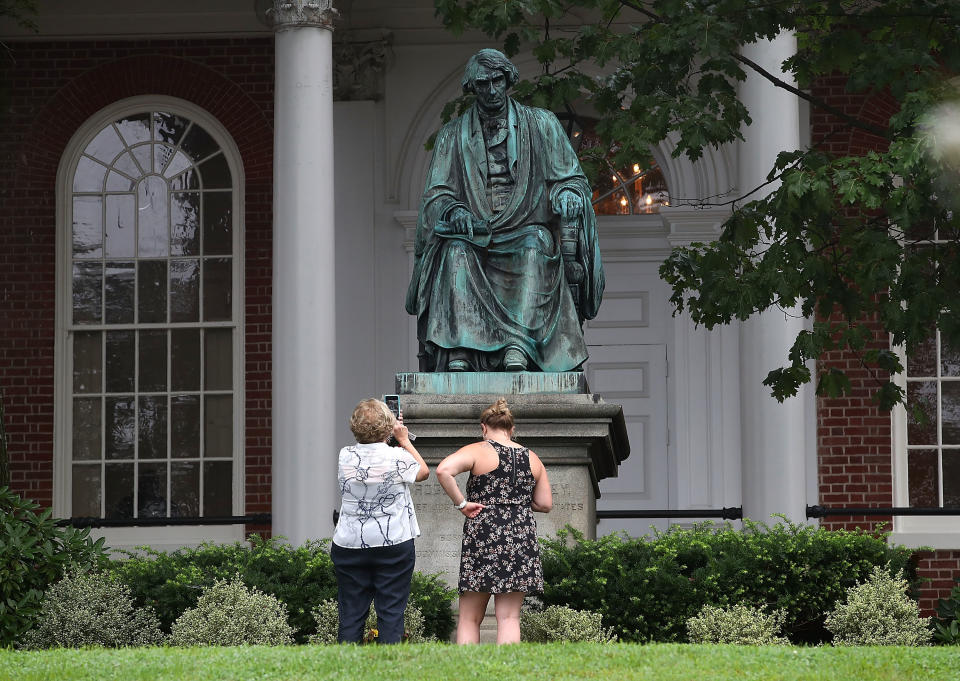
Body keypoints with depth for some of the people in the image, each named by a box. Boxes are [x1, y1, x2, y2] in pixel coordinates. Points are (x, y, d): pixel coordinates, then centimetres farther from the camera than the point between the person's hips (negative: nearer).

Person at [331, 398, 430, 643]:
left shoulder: (346, 456, -2)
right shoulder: (397, 457, -11)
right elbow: (423, 471, 11)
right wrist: (404, 440, 17)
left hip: (349, 545, 3)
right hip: (394, 544, -2)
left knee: (350, 614, 6)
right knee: (391, 613, 2)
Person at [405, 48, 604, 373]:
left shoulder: (541, 124, 11)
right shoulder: (453, 135, 13)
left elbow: (571, 180, 7)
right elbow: (436, 194, 6)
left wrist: (567, 197, -18)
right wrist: (454, 211, -18)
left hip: (525, 233, -1)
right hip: (476, 235, 1)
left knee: (536, 244, -37)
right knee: (456, 251, -34)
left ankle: (518, 345, -51)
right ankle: (458, 351, -43)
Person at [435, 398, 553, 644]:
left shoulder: (477, 451, -2)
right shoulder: (531, 458, 11)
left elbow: (443, 470, -20)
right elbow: (545, 504, 13)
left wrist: (461, 503, -11)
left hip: (483, 536, -3)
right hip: (521, 538, 3)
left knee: (469, 618, 4)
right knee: (509, 617, 3)